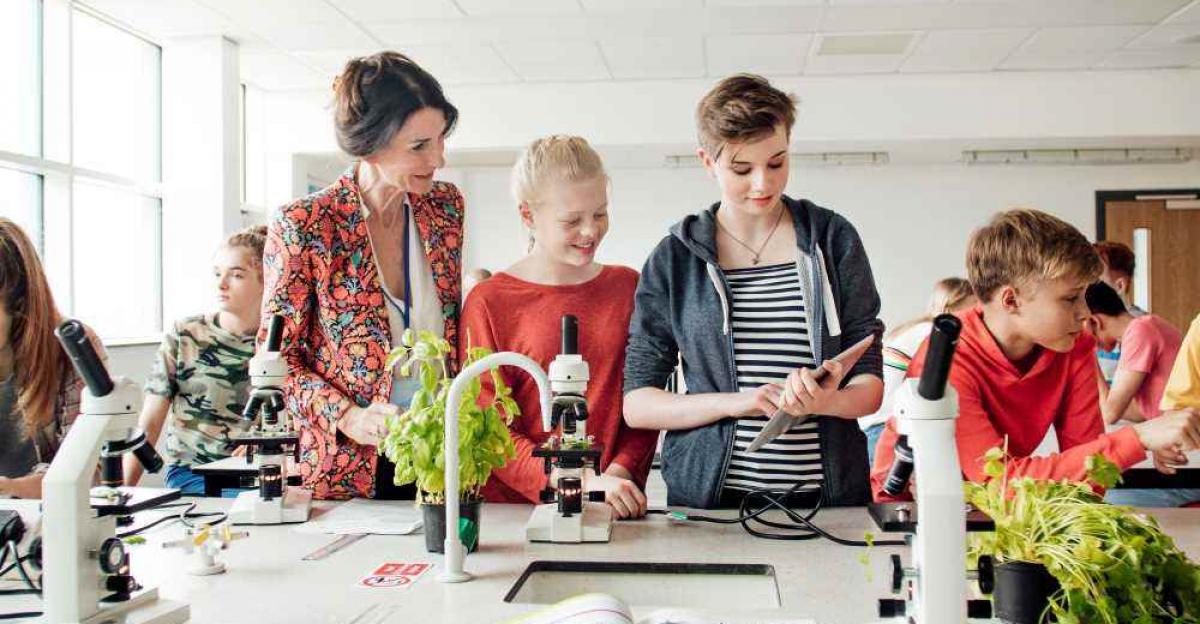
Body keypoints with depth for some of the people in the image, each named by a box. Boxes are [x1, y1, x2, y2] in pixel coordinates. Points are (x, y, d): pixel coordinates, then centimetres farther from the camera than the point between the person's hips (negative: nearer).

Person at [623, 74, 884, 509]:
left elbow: (869, 383, 7)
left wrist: (827, 401, -15)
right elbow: (636, 404, 3)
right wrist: (733, 402, -12)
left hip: (828, 494, 1)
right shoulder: (675, 258, 5)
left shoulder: (833, 238, 8)